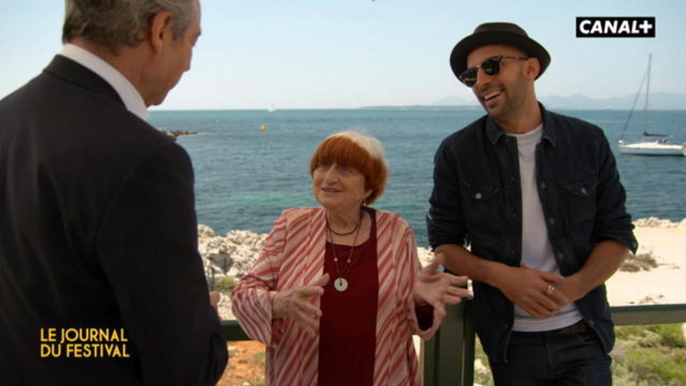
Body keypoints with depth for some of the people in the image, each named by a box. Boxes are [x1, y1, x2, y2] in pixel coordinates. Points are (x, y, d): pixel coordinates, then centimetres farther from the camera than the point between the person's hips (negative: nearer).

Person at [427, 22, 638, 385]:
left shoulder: (588, 141, -1)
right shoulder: (456, 152, -4)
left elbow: (618, 233, 3)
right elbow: (443, 241, 0)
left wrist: (574, 287, -15)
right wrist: (500, 276, -17)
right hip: (510, 342, 0)